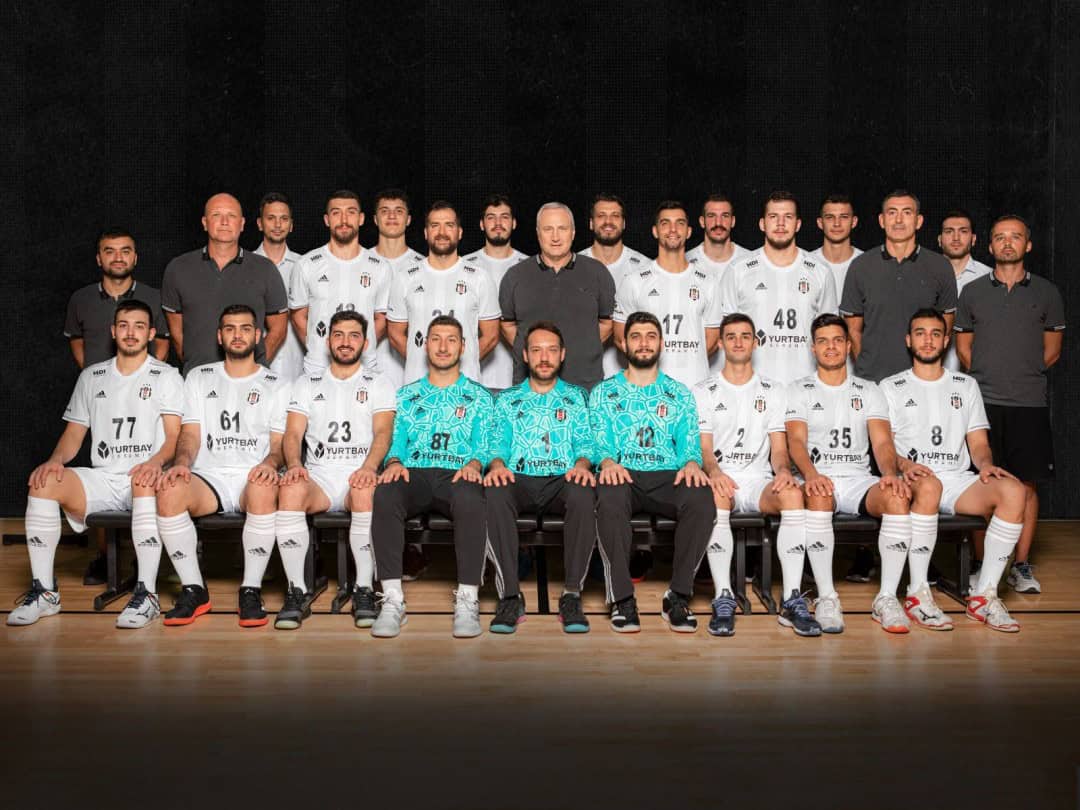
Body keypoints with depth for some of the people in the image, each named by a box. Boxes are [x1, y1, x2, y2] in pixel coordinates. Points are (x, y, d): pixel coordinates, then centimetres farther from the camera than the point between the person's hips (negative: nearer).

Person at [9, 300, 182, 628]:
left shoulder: (166, 376, 7)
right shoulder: (91, 377, 19)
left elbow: (174, 436, -3)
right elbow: (74, 432, 16)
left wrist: (156, 461, -25)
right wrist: (56, 460, -6)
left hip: (142, 478, -4)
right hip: (101, 478, 4)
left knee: (146, 479, -39)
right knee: (44, 481, -23)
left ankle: (146, 593, -37)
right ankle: (44, 591, -18)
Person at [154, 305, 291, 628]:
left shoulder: (276, 386, 14)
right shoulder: (199, 378, 19)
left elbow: (280, 442, 5)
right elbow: (191, 433, 10)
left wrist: (270, 462, -18)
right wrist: (182, 462, -12)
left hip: (252, 478, -2)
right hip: (209, 477, 2)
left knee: (264, 490, -39)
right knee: (169, 492, -31)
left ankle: (251, 591, -26)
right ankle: (193, 591, -19)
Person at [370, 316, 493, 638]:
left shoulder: (478, 396, 20)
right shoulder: (406, 394, 25)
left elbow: (483, 444, 8)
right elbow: (395, 440, 15)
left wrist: (474, 463, -16)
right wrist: (394, 462, -9)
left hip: (457, 476, -1)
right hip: (413, 475, 2)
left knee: (469, 498, -40)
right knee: (384, 494, -35)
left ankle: (468, 600, -33)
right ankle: (392, 600, -32)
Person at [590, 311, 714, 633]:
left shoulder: (679, 394, 20)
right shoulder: (603, 392, 17)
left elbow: (689, 444, 11)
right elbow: (598, 442, 5)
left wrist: (692, 462, -14)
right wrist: (607, 462, -19)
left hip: (668, 477, 1)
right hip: (622, 475, -1)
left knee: (702, 497, -34)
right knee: (609, 496, -39)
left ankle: (678, 596, -21)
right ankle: (622, 598, -28)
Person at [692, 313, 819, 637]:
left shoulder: (773, 391, 17)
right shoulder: (703, 391, 12)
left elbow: (778, 447, 9)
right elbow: (703, 448, 1)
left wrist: (783, 470, -16)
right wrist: (714, 471, -22)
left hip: (759, 481, 2)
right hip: (721, 478, -1)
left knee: (793, 493, -33)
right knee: (716, 495, -38)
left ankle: (792, 600, -33)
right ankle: (723, 599, -35)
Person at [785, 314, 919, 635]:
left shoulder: (868, 391, 18)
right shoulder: (799, 391, 11)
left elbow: (882, 442, 5)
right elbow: (796, 442, -5)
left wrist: (890, 473, -19)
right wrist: (811, 475, -27)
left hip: (859, 480, 2)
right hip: (818, 479, -2)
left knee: (898, 497, -30)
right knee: (818, 497, -38)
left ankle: (887, 598, -28)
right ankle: (826, 598, -33)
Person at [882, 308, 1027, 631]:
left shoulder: (966, 385, 21)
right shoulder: (890, 387, 12)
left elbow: (978, 442, 16)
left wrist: (986, 464, -8)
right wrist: (905, 464, -20)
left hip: (958, 480, 3)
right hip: (914, 480, -3)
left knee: (1013, 490, -28)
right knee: (929, 486, -40)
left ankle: (984, 595, -23)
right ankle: (918, 594, -32)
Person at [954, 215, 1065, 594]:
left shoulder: (1046, 293, 8)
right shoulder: (972, 292, 8)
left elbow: (1052, 350, 12)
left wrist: (1024, 376, 6)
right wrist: (988, 378, 6)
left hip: (1029, 405, 1)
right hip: (983, 402, 0)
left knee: (1026, 485, 3)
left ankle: (1021, 566, 13)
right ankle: (981, 565, 10)